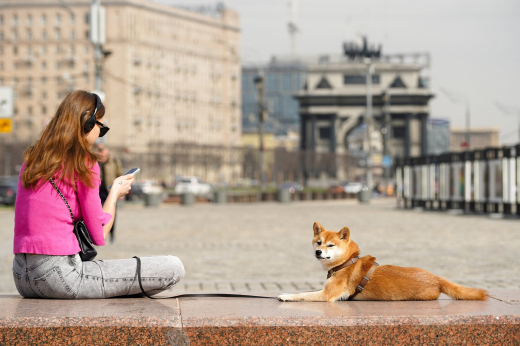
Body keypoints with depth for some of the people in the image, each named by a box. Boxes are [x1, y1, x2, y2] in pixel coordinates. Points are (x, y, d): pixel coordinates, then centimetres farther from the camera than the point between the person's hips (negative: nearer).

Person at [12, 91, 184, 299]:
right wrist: (115, 192, 12)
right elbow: (99, 235, -5)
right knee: (173, 268, -9)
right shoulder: (84, 163, -8)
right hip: (58, 276, -9)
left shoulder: (31, 159, 13)